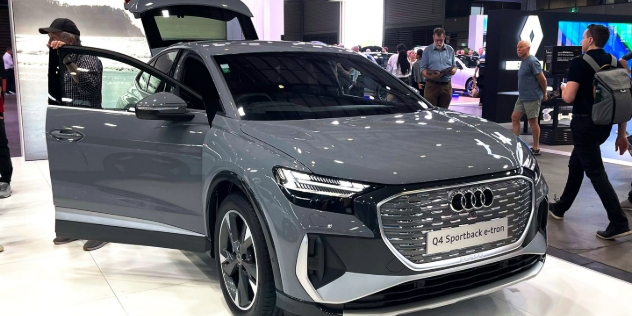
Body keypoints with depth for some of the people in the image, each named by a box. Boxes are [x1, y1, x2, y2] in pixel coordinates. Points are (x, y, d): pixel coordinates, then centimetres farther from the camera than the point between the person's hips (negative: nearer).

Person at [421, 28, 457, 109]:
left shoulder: (450, 50, 12)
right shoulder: (427, 50, 3)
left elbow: (454, 66, 15)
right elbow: (423, 69, -2)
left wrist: (453, 71, -10)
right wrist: (430, 76, -22)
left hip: (447, 85, 3)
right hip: (432, 85, -3)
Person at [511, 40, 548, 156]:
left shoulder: (532, 61, -16)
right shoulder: (523, 61, 14)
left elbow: (542, 79, -16)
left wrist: (544, 94, -6)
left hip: (532, 98, -9)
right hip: (522, 97, 9)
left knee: (533, 121, -1)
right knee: (515, 118, 7)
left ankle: (536, 148, 8)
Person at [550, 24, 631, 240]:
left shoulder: (580, 63, -12)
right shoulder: (615, 63, 8)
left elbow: (568, 98, -18)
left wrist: (563, 87, 7)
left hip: (584, 123, -8)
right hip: (604, 123, 8)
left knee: (595, 172, -6)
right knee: (576, 164, 21)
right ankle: (560, 207, 32)